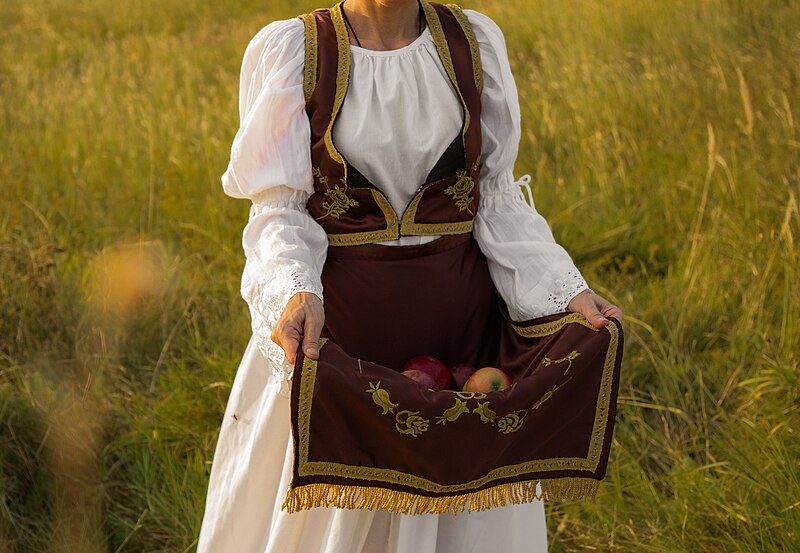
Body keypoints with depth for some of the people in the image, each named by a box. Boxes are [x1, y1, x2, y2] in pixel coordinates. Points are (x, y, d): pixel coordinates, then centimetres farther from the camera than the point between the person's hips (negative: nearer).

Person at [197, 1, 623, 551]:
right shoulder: (289, 49, -7)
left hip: (453, 310, 2)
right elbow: (279, 205, -8)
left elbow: (496, 195, 4)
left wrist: (566, 289, -8)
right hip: (335, 310, -2)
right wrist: (294, 292, -27)